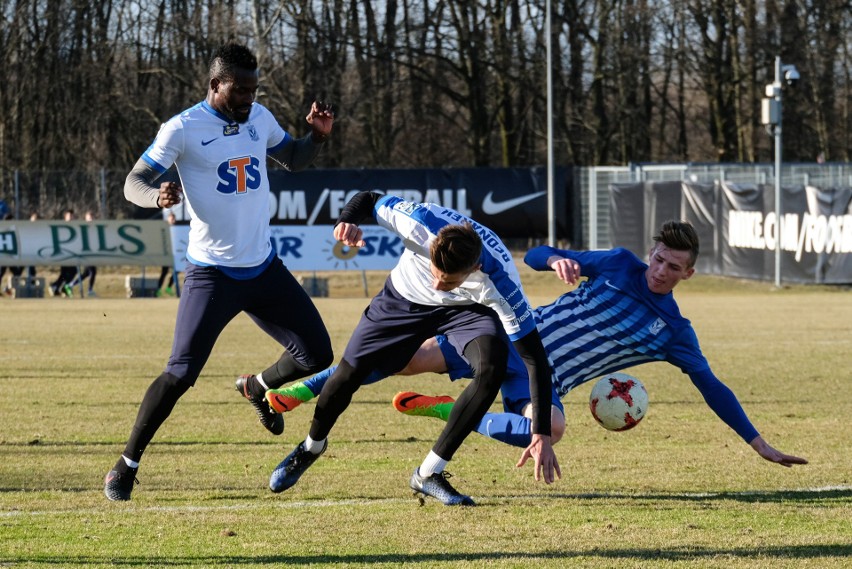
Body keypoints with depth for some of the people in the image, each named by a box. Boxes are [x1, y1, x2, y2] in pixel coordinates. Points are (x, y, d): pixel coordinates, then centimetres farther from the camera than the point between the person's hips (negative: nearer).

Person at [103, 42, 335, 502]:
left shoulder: (259, 119, 5)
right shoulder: (183, 128, -13)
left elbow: (294, 159, 22)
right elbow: (134, 182, -16)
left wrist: (317, 136, 0)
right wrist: (157, 196, -39)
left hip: (264, 268, 6)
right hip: (212, 273, -5)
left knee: (316, 356, 4)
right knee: (181, 373, -13)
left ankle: (256, 388, 36)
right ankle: (126, 467, 0)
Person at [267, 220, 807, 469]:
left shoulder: (675, 334, -1)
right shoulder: (620, 265, -1)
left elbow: (713, 387, 4)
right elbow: (536, 257, -1)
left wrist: (759, 443, 0)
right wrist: (558, 261, -27)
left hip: (545, 381, 0)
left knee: (552, 427, -34)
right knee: (413, 356, -12)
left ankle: (448, 411, -14)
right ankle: (301, 392, 2)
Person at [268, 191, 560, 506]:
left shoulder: (499, 281, -41)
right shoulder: (421, 220, -40)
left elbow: (534, 356, -35)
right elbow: (369, 199, -17)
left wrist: (542, 435, -39)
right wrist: (347, 220, -42)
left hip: (465, 309, -1)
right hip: (404, 299, 1)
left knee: (493, 366, -29)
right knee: (347, 377, 2)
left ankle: (429, 474, -15)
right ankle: (312, 446, 38)